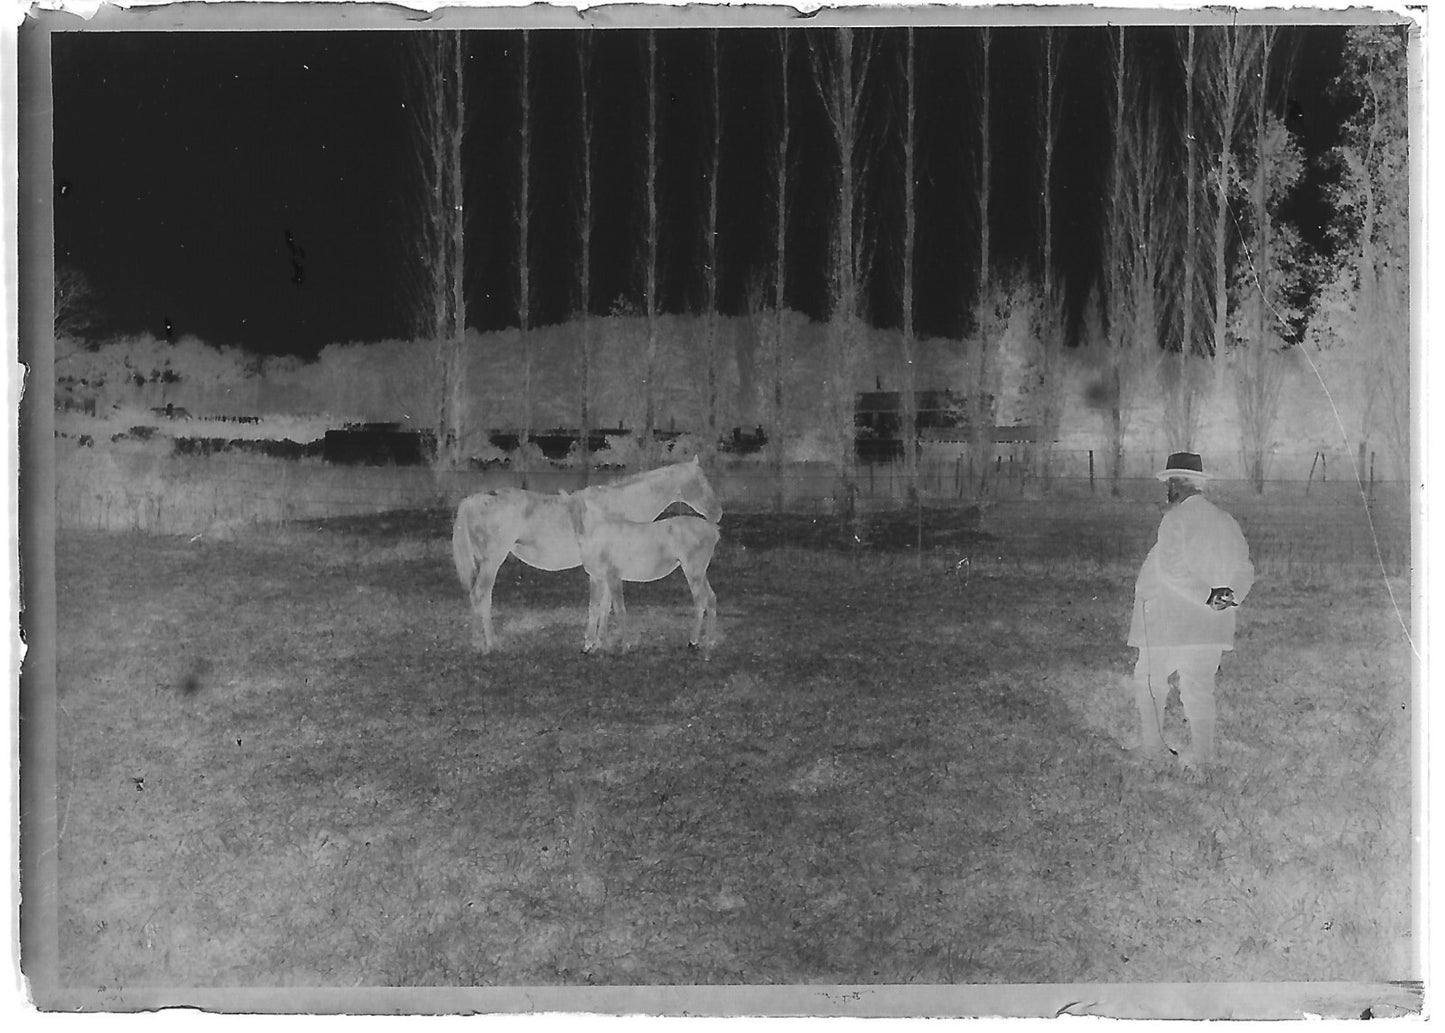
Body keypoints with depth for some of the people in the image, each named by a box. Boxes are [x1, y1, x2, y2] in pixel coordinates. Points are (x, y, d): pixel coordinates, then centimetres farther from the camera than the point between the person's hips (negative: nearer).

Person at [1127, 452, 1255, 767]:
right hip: (1210, 624, 6)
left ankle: (1151, 747, 10)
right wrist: (1230, 595, -6)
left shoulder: (1175, 519, -11)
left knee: (1149, 681, 10)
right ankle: (1202, 756, 8)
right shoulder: (1226, 521, 10)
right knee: (1200, 688, 10)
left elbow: (1170, 569, -20)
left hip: (1169, 620, -5)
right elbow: (1245, 572, 8)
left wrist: (1206, 596, -19)